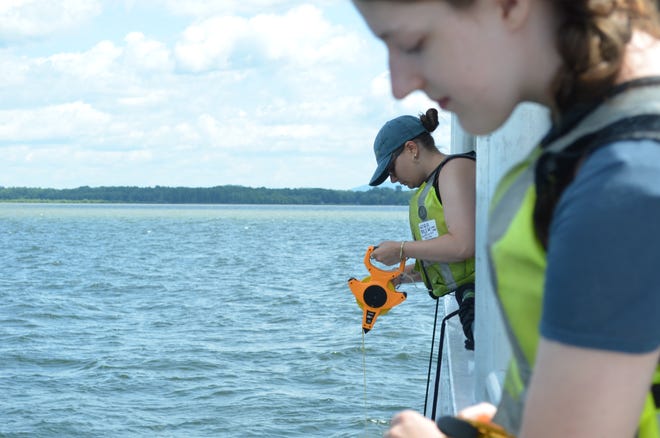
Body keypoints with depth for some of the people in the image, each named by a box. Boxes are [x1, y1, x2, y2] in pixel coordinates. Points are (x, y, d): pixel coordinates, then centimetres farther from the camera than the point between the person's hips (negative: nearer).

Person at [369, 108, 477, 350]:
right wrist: (403, 275, 20)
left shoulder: (456, 168, -6)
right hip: (470, 299, 10)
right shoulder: (435, 181, 24)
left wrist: (402, 250, -8)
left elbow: (464, 245, -18)